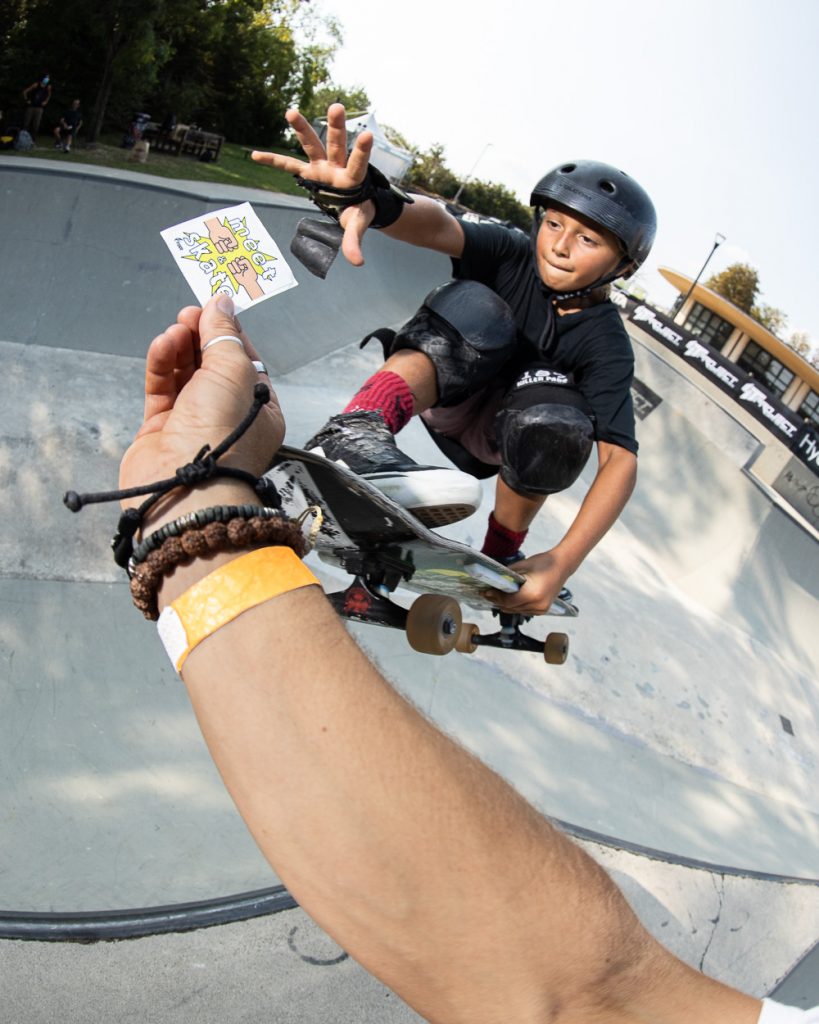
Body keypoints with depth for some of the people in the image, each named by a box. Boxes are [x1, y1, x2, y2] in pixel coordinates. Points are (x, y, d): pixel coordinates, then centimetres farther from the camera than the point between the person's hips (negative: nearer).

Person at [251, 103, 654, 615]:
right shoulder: (512, 255, -16)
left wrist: (562, 562, -43)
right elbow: (439, 225, -37)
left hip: (497, 433, 0)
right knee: (479, 304, -30)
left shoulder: (605, 341, -20)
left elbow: (620, 459, -30)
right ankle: (354, 433, -49)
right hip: (439, 392, 0)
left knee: (555, 422, -36)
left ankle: (502, 557, -12)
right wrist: (370, 199, -61)